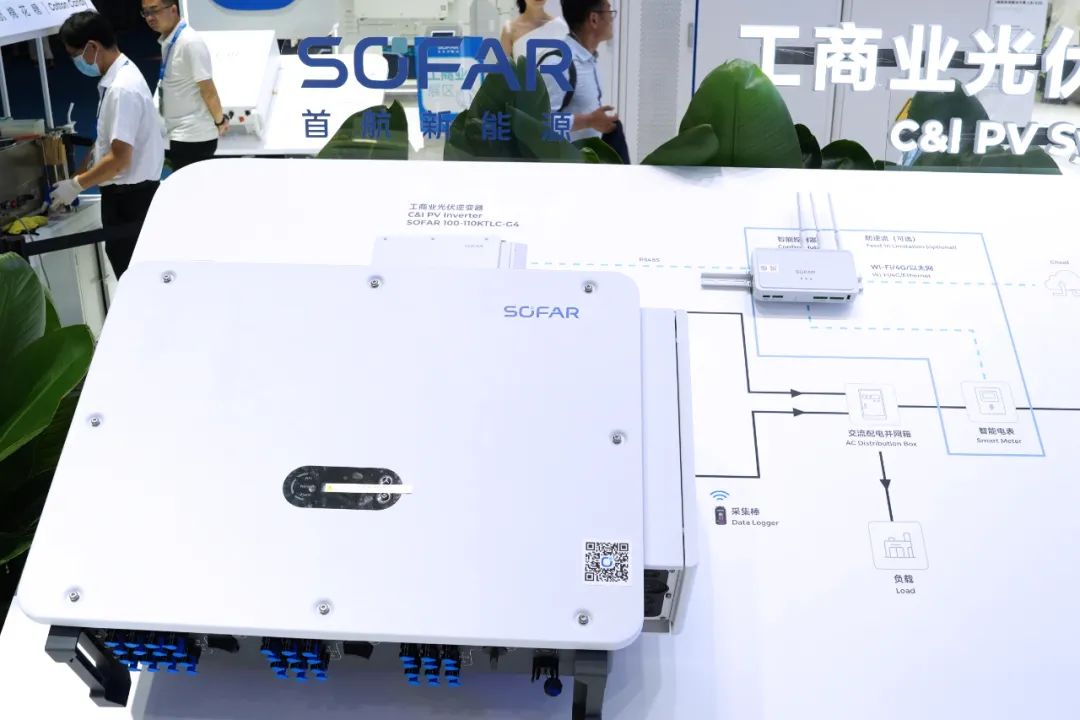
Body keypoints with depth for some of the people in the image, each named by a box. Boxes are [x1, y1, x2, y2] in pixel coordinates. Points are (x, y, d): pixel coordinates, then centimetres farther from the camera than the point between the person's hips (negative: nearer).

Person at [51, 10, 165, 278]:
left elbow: (119, 159, -24)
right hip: (126, 189, 9)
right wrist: (81, 173, 13)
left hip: (129, 194, -9)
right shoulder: (116, 77, 6)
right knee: (130, 263, 18)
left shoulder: (122, 89, -23)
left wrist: (76, 185, -14)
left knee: (128, 266, 2)